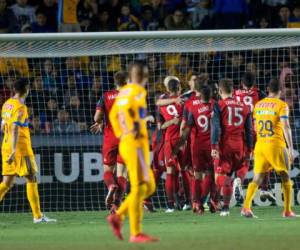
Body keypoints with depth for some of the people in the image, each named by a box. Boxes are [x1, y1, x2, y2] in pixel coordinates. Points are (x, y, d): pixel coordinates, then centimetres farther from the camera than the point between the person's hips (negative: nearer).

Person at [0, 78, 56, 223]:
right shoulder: (20, 107, -13)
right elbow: (15, 129, -22)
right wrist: (14, 150, -28)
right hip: (21, 147, -8)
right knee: (32, 179, -4)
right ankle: (38, 216, -6)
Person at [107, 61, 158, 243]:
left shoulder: (124, 91, 15)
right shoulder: (138, 91, -10)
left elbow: (113, 115, 26)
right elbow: (125, 110, -28)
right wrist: (132, 131, -21)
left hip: (126, 144, 9)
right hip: (136, 144, -9)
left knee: (149, 187, 14)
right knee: (139, 188, -7)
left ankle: (118, 217, 8)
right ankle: (136, 233, -7)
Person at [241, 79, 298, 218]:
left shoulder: (258, 105, 12)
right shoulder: (281, 105, -5)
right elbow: (286, 127, -13)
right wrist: (291, 149, -12)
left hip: (260, 144, 4)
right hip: (276, 144, -4)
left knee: (257, 178, 4)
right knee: (285, 177, 9)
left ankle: (246, 207, -13)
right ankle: (287, 211, 7)